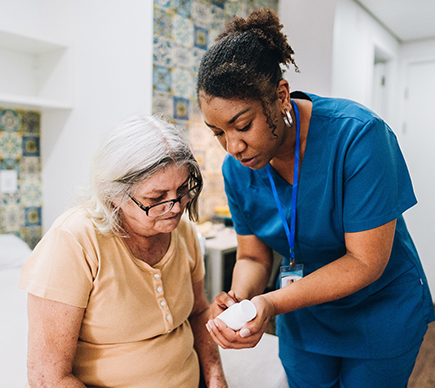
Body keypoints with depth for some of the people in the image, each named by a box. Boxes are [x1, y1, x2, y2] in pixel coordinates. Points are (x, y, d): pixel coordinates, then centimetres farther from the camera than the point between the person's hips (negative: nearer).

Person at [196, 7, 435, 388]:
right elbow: (253, 256, -6)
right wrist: (240, 299, -28)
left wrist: (272, 303, -37)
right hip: (302, 311, 4)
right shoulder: (237, 169, -14)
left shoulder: (358, 135, -30)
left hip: (381, 309, -3)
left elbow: (366, 262, -28)